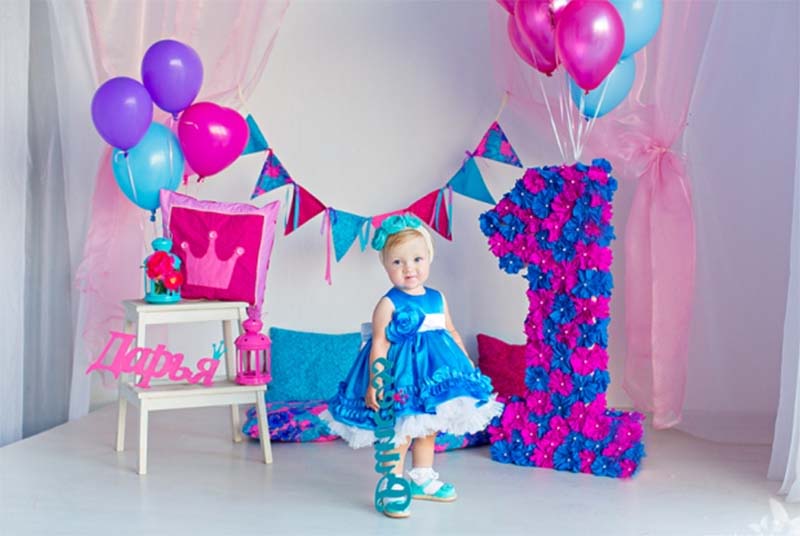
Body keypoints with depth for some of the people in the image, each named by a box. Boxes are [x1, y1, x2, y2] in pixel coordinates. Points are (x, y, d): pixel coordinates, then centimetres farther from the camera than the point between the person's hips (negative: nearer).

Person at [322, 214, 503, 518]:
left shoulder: (437, 299, 5)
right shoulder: (388, 304, -13)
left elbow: (451, 333, 14)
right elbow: (379, 345, -15)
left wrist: (467, 365, 14)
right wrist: (374, 382, -20)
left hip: (434, 373, 7)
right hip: (401, 374, -7)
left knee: (428, 429, 18)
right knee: (400, 433, -4)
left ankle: (422, 480, 34)